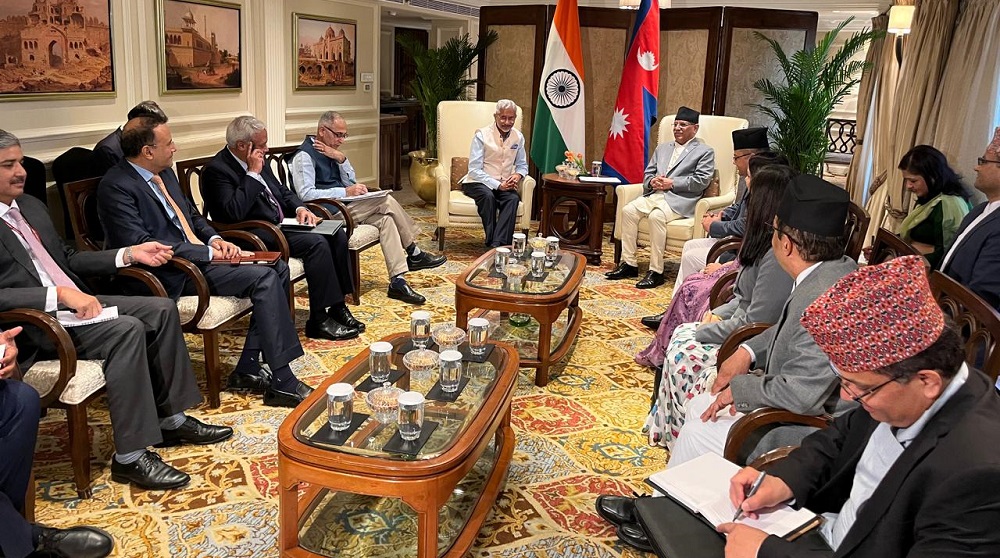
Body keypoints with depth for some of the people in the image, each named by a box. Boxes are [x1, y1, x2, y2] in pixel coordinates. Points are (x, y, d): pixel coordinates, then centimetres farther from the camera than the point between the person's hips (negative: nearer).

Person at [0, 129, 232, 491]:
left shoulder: (31, 206, 17)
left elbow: (68, 260, 22)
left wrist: (129, 254, 9)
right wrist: (59, 295, -28)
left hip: (74, 303, 9)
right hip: (32, 325, -9)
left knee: (162, 309, -4)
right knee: (127, 329, -29)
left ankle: (172, 421, 4)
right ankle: (130, 456, -22)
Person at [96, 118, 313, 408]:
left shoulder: (165, 173, 14)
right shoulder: (116, 186, -13)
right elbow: (140, 244, -21)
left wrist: (214, 238, 3)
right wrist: (207, 253, -19)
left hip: (200, 255, 9)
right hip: (173, 274, -9)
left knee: (278, 268, -5)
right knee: (264, 278, -23)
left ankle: (248, 369, -3)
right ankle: (282, 383, -18)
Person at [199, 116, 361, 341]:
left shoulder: (256, 162, 12)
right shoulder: (216, 170, -14)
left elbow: (282, 191, 22)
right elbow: (233, 214, -27)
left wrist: (300, 208, 0)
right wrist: (253, 173, -21)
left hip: (281, 225, 9)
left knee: (337, 235, -6)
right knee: (316, 243, -26)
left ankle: (338, 308, -3)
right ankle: (320, 321, -18)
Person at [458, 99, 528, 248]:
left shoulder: (518, 137, 7)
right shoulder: (482, 135, -8)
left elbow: (522, 165, 17)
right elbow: (474, 170, -12)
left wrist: (518, 175, -8)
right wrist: (498, 185, -21)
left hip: (504, 185, 4)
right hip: (478, 183, -3)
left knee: (513, 198, -29)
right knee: (488, 196, -36)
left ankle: (498, 245, -37)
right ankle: (491, 243, -32)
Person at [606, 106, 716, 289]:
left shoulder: (705, 151, 6)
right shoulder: (662, 148, 25)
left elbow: (701, 181, -7)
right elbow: (648, 174, 22)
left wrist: (672, 183, -13)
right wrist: (652, 182, -2)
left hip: (680, 200, -6)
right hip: (655, 195, 6)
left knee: (656, 216, -34)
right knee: (628, 210, -19)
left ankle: (656, 272, -28)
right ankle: (629, 264, -14)